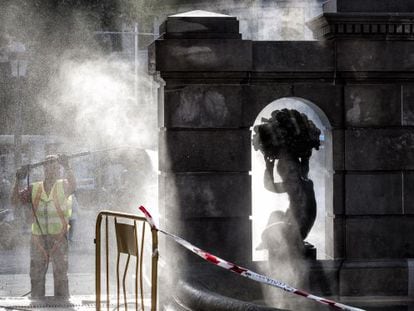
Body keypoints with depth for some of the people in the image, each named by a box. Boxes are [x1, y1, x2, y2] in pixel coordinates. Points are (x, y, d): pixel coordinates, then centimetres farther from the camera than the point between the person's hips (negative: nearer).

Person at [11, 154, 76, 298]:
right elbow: (15, 201, 4)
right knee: (36, 274, 7)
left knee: (60, 274, -3)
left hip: (58, 237, -3)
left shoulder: (63, 186, 3)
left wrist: (66, 167, -36)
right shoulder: (34, 188, 10)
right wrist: (18, 181, -10)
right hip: (38, 236, 3)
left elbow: (72, 184, -19)